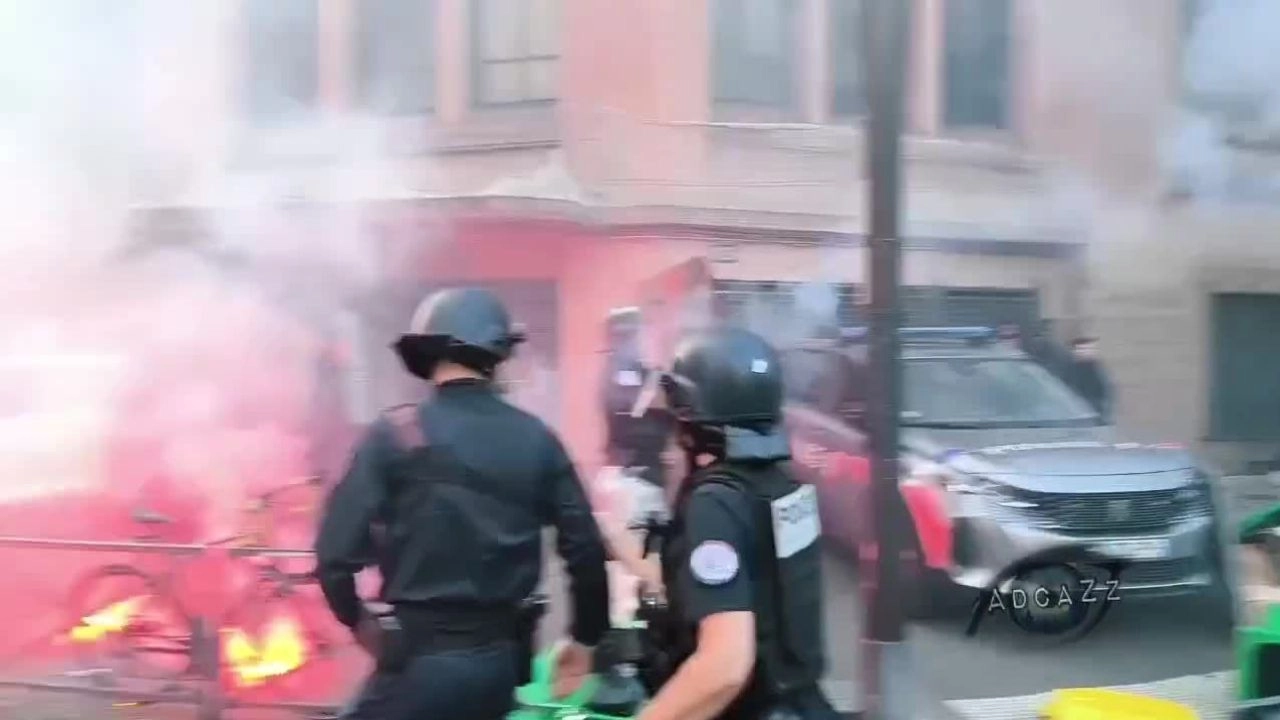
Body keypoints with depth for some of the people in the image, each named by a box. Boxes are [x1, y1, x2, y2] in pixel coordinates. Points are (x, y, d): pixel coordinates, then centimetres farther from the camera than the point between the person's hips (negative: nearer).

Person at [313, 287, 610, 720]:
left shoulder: (396, 434, -8)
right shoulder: (536, 439, 1)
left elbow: (337, 550, -12)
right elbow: (585, 549, 1)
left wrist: (357, 618, 7)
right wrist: (586, 637, 16)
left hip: (420, 657, -4)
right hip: (500, 659, 4)